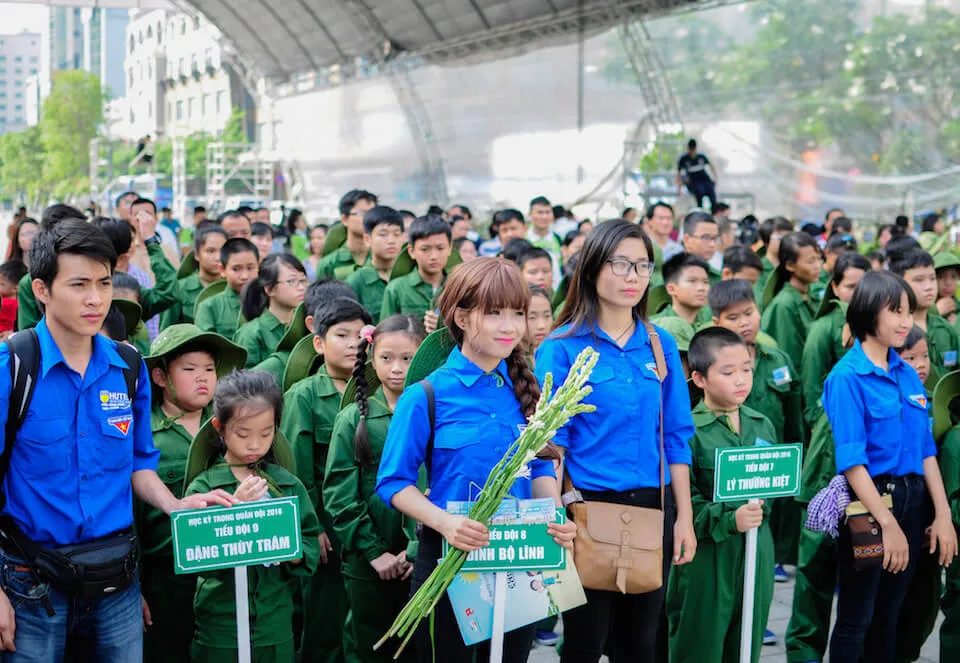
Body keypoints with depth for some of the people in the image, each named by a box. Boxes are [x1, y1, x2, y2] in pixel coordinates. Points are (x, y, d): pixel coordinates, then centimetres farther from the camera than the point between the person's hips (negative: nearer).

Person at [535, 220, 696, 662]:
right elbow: (552, 442, -7)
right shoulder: (563, 347, -6)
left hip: (653, 509, 4)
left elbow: (676, 437, 8)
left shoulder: (660, 344, 6)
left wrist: (684, 517, 4)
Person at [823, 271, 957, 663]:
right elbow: (852, 461, -17)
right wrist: (888, 523, -20)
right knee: (856, 618, 2)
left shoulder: (908, 375, 7)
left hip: (913, 499, 6)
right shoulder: (847, 377, -12)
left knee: (889, 614, 16)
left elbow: (927, 451, 9)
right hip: (868, 502, -6)